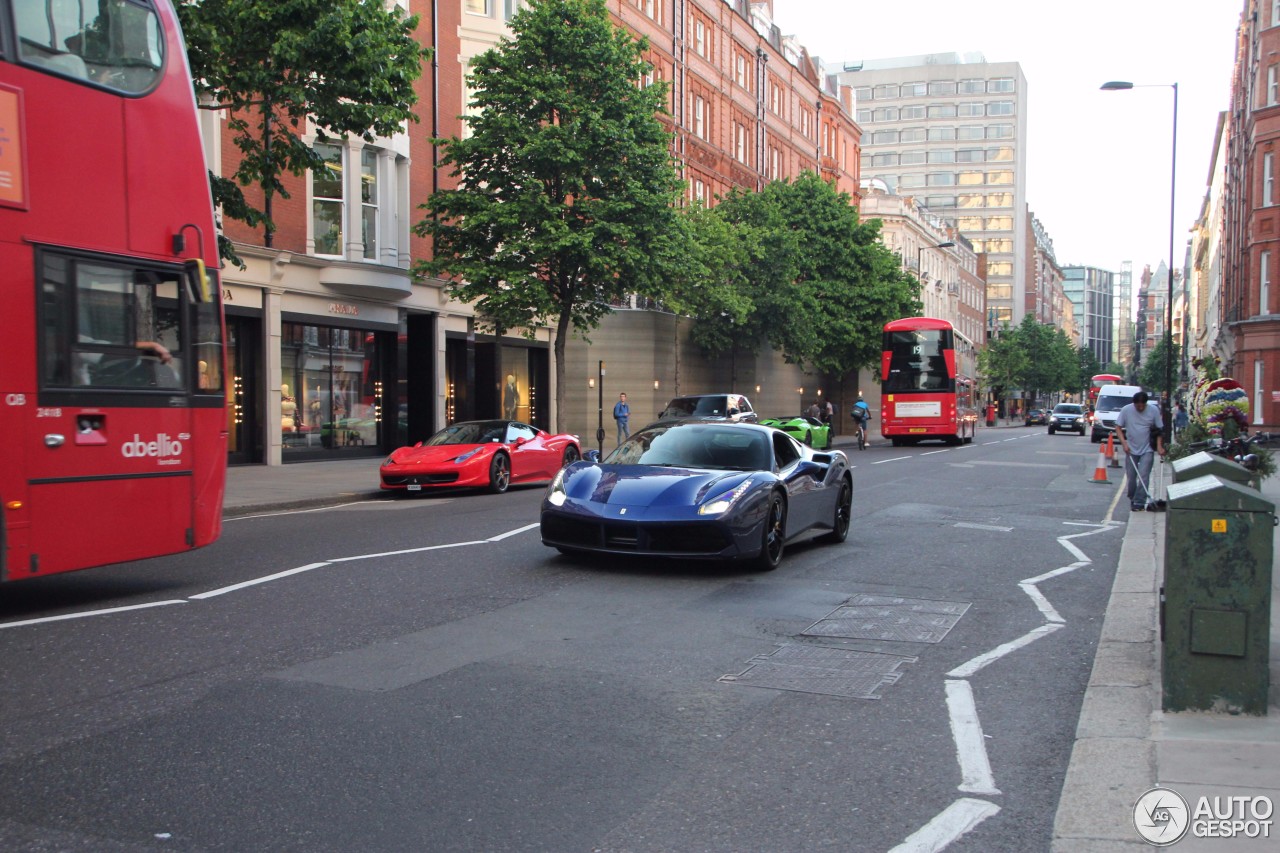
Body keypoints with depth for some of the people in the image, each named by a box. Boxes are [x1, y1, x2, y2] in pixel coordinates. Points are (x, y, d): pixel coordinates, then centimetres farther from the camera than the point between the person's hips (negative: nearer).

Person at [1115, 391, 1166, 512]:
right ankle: (1132, 499, 27)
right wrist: (1124, 443, -12)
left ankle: (1139, 503, -9)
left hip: (1147, 450, -1)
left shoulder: (1154, 411, -6)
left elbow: (1159, 429, 3)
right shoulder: (1126, 410, -6)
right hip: (1131, 450, 1)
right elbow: (1118, 427, 0)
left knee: (1143, 477, -11)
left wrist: (1159, 446, -7)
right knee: (1131, 477, 7)